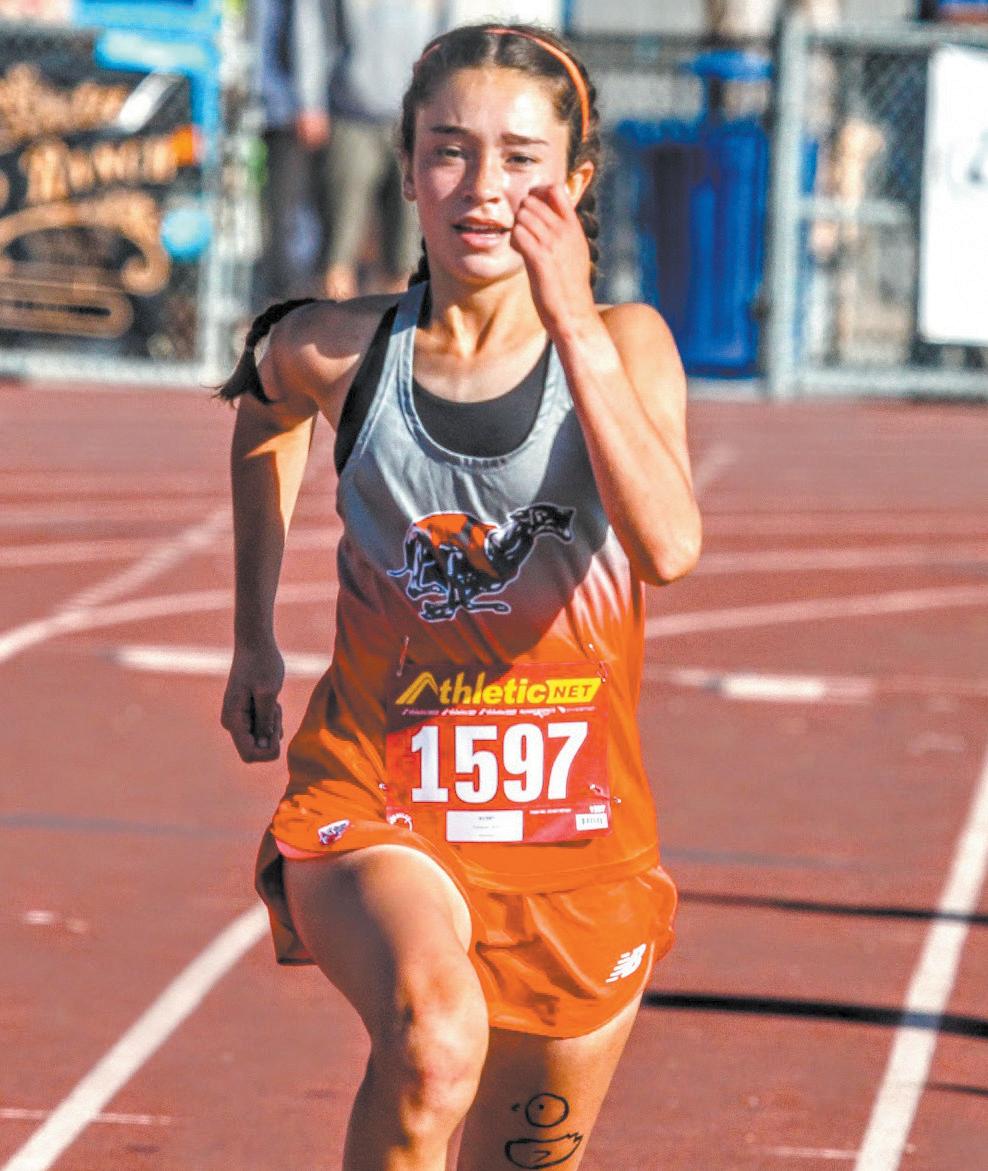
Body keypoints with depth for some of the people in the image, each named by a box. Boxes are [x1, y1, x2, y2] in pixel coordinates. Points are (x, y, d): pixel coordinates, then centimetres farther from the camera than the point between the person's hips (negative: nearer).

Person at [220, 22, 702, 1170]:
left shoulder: (624, 343, -5)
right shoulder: (338, 350, -4)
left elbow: (669, 547, -24)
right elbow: (264, 412, 22)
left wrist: (573, 323, -30)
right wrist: (253, 635, 26)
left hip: (572, 831, 2)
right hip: (373, 808, -2)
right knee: (433, 1034, -36)